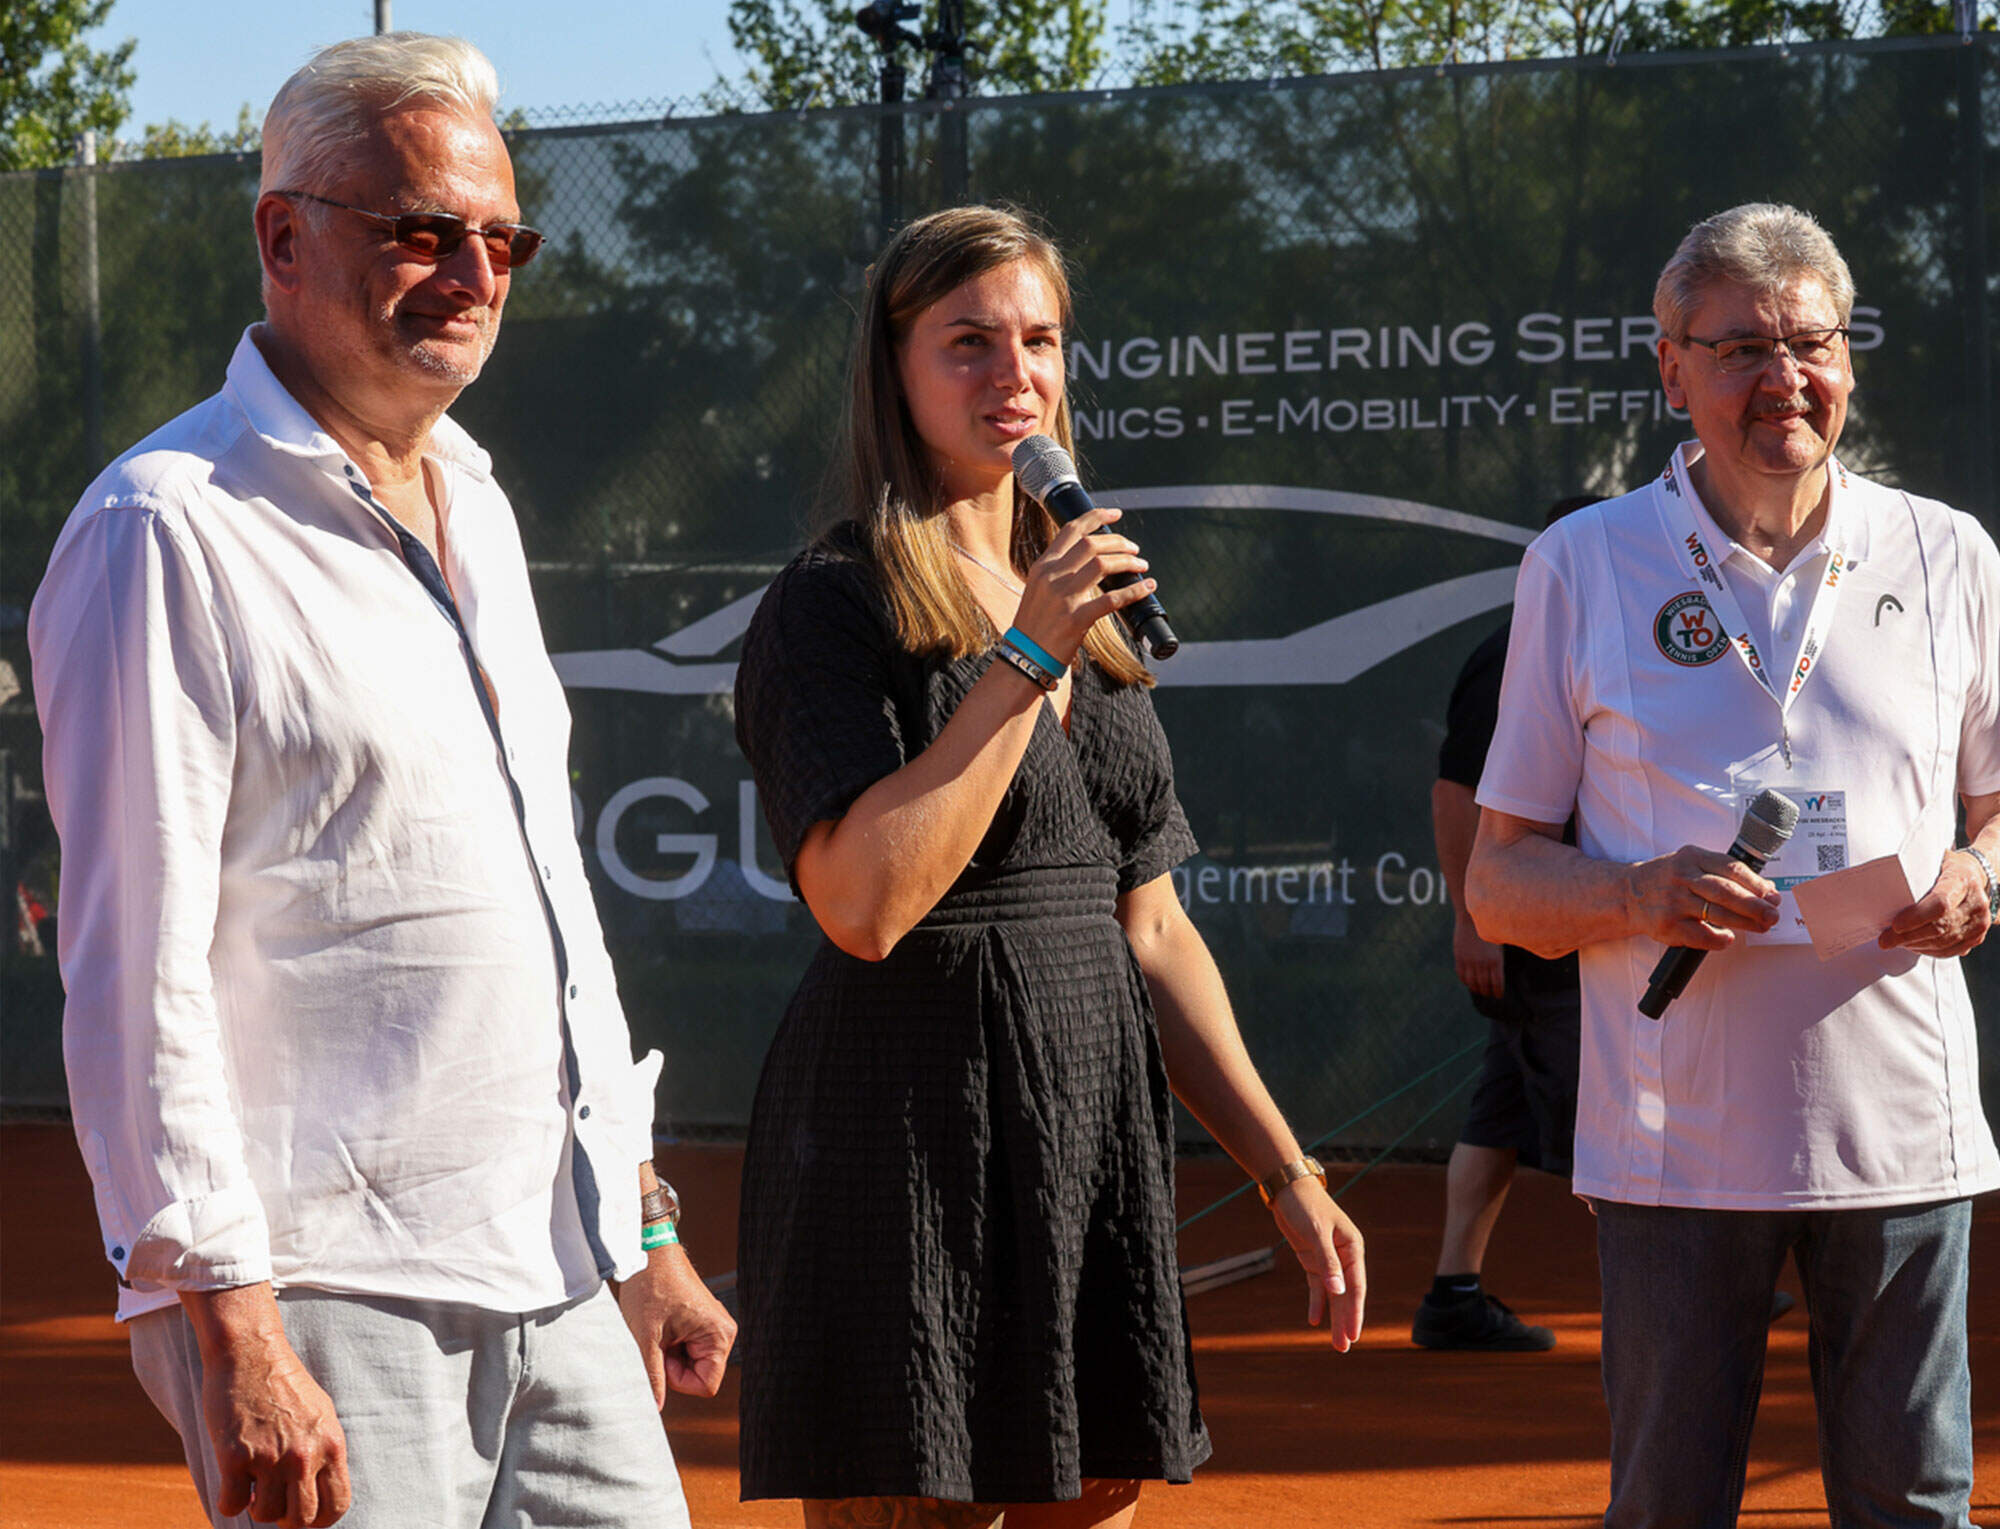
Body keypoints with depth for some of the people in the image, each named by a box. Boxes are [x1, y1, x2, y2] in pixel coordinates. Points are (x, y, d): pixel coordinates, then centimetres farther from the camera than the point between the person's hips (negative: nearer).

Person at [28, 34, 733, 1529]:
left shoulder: (474, 507, 17)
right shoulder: (171, 530, -10)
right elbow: (138, 969, -15)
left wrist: (644, 1233, 20)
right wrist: (232, 1338, -20)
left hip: (558, 1284, 8)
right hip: (328, 1308, -8)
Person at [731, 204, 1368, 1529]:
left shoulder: (1096, 614, 17)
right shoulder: (832, 610, -6)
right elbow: (866, 904, -21)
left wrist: (1287, 1173, 12)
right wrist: (1027, 660, -17)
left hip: (1102, 1147, 7)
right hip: (914, 1155, -7)